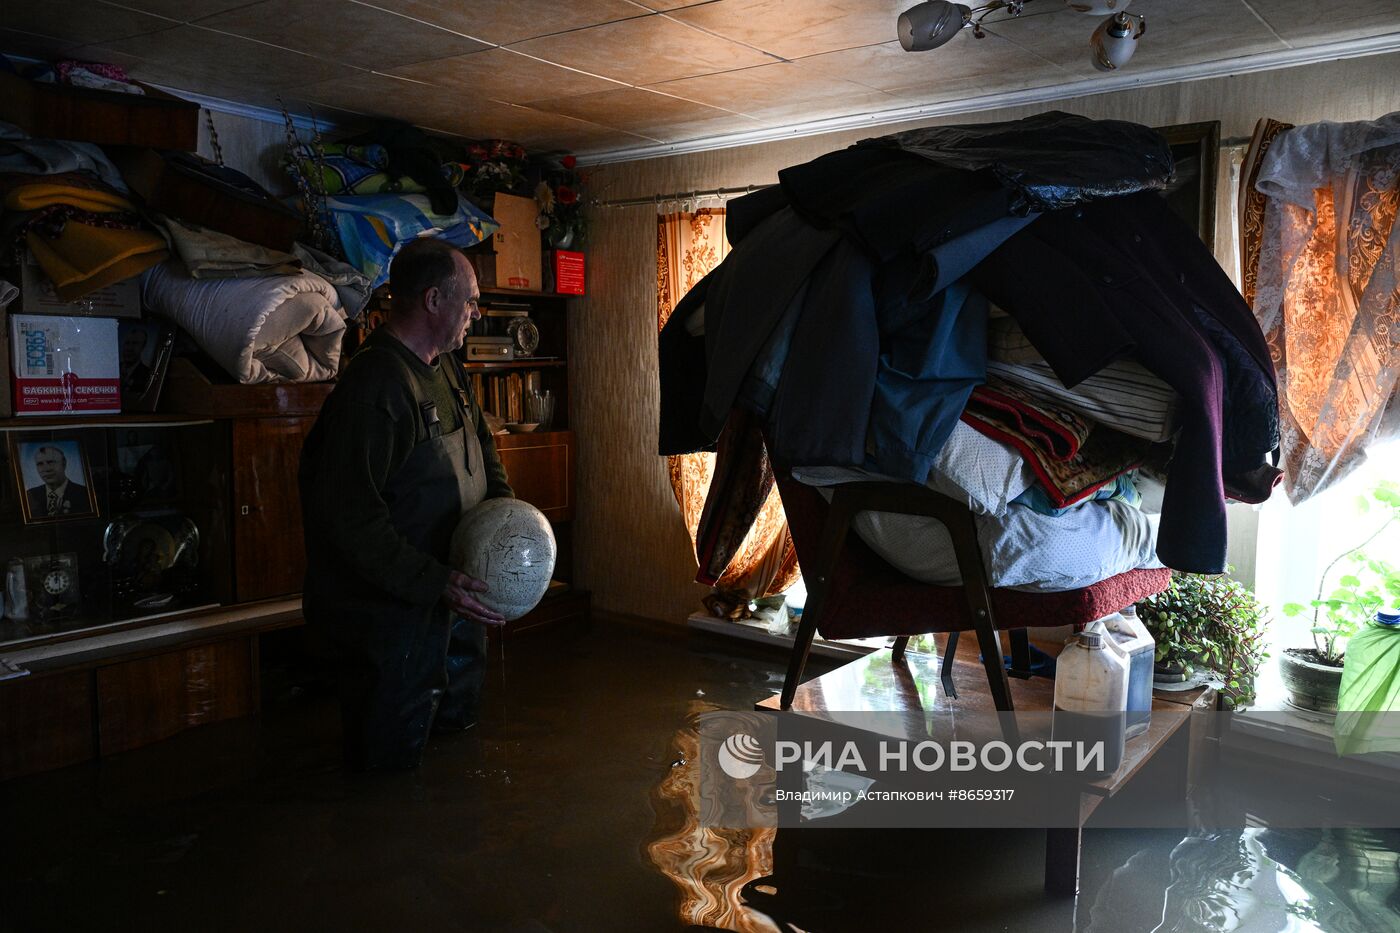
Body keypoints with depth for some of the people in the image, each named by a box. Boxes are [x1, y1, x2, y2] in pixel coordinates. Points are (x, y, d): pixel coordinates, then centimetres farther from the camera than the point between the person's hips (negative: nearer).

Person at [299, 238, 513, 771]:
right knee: (389, 762, 5)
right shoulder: (374, 386, -24)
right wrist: (437, 583, -31)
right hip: (390, 613, -10)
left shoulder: (445, 370, 7)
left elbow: (481, 443, 22)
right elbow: (352, 520, -28)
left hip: (453, 598, 10)